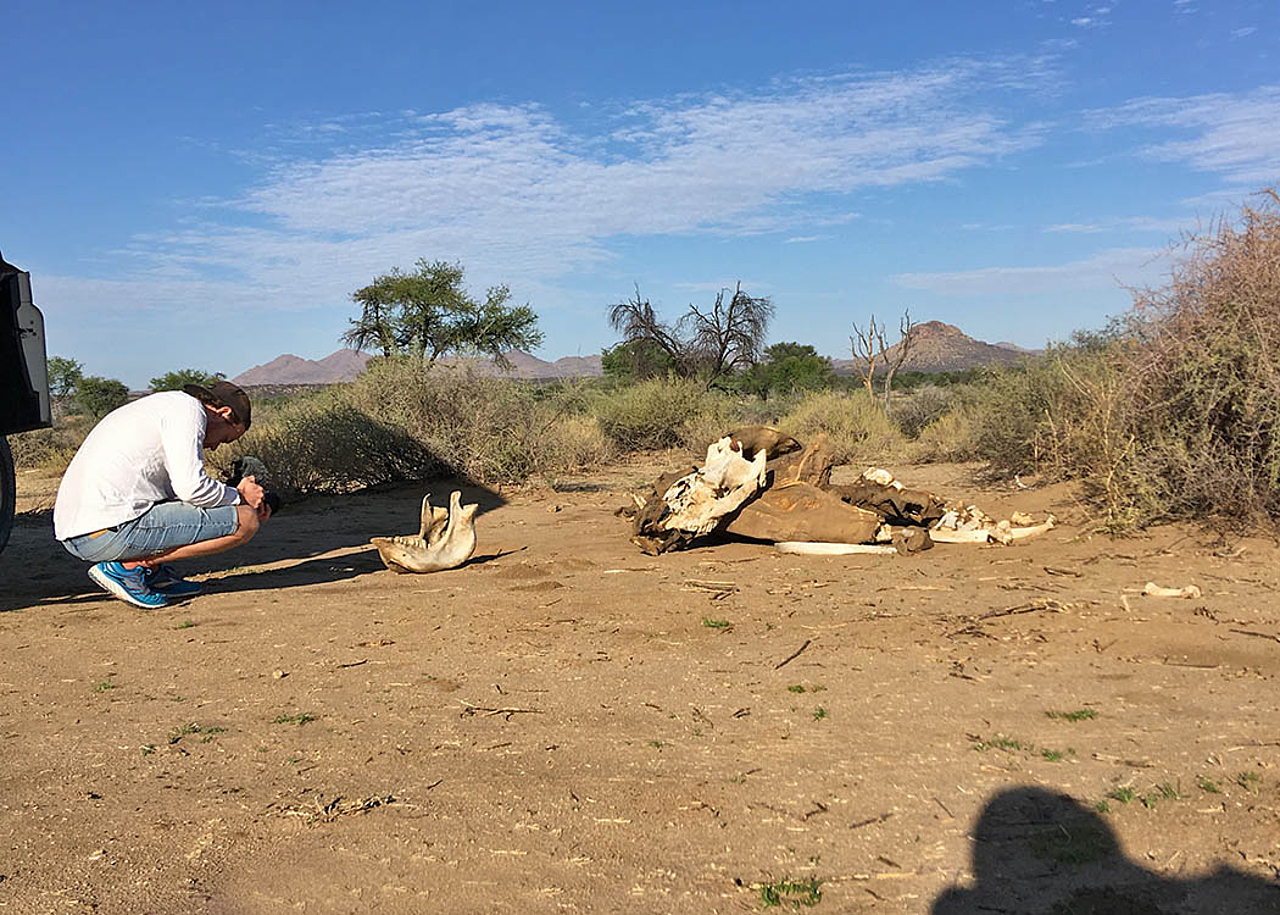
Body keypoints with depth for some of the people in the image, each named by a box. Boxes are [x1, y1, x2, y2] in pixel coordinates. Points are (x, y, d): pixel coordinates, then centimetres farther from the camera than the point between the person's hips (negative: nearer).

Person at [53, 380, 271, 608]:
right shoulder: (188, 407, -3)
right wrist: (239, 497, 5)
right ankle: (129, 566, -8)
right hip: (110, 531, -10)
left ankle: (152, 572, 13)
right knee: (245, 522, -8)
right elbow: (191, 487, -15)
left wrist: (249, 505, 22)